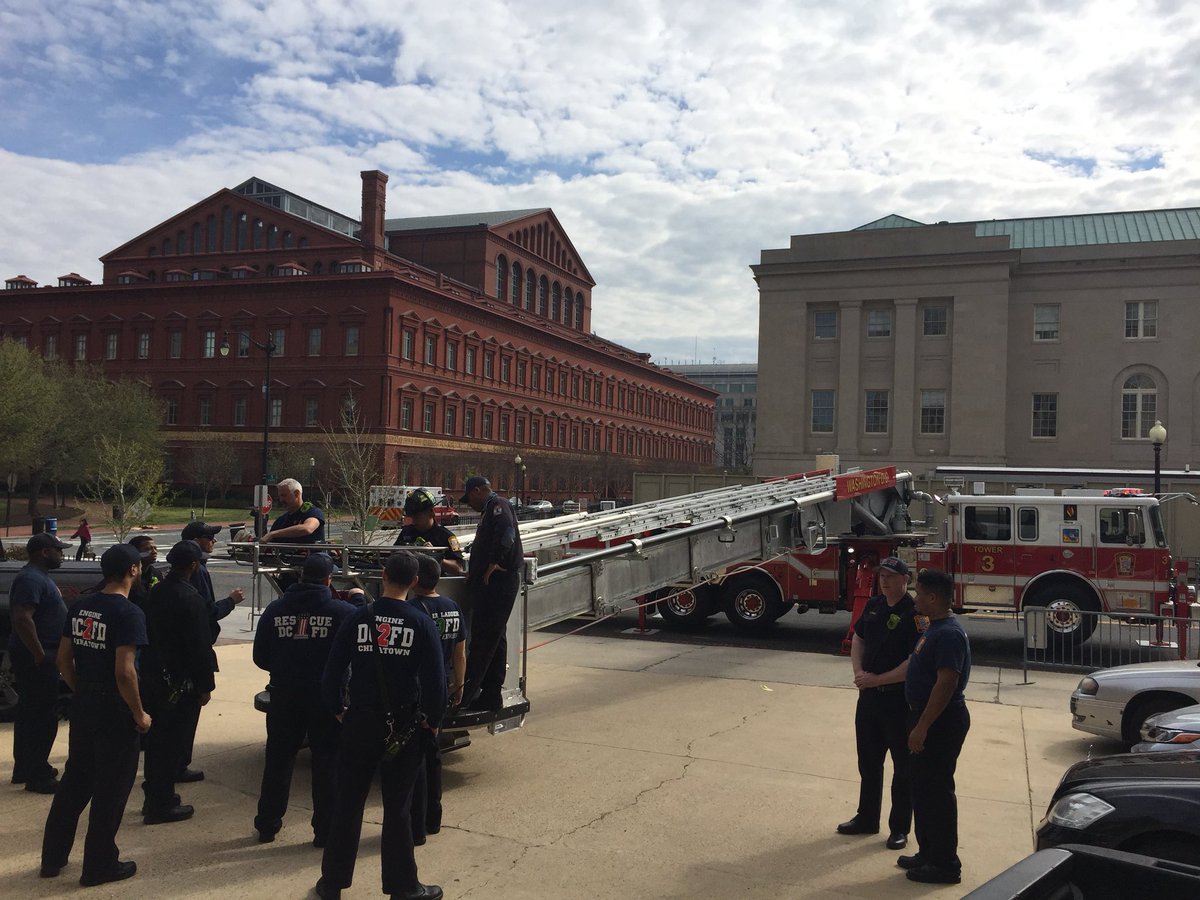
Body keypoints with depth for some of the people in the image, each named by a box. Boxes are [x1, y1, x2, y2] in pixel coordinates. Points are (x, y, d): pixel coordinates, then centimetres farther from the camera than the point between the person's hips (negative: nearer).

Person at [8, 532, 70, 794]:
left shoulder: (40, 577, 16)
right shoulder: (30, 579, -18)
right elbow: (22, 618, -28)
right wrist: (40, 654, -25)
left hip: (38, 656, 11)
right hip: (36, 658, -11)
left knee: (30, 714, 18)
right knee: (43, 716, -7)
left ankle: (25, 769, 28)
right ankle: (38, 777, -1)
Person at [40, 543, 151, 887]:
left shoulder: (80, 606, 5)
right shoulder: (128, 613, -19)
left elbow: (64, 658, 10)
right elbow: (124, 672, -24)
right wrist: (139, 714, -13)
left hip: (83, 705, 7)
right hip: (113, 711, -7)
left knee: (75, 779, 21)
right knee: (111, 787, 6)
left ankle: (53, 857, 31)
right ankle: (99, 866, 16)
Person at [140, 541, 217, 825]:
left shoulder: (156, 592, 5)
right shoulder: (190, 599, -20)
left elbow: (148, 634, 12)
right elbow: (200, 646, -19)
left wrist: (150, 669, 19)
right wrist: (205, 685, -12)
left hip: (153, 676, 8)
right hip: (181, 682, -8)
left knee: (156, 738, 18)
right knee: (174, 742, 1)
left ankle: (153, 797, 30)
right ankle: (161, 805, 7)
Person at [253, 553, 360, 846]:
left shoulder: (275, 609, -1)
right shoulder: (342, 611, -12)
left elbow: (260, 657, 4)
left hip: (284, 697, 3)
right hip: (325, 697, -3)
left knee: (278, 759, 16)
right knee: (326, 762, 8)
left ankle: (267, 825, 26)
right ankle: (325, 830, 12)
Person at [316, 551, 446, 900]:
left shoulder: (358, 619, -5)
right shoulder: (421, 624, -9)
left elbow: (333, 671, -4)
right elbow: (435, 679, -10)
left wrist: (337, 710, 12)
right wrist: (433, 720, 5)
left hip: (359, 723, 1)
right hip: (402, 727, -1)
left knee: (347, 805, 13)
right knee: (398, 809, 9)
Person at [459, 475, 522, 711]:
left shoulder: (497, 505, -8)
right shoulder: (491, 510, 23)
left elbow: (506, 536, -25)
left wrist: (490, 569, -21)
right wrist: (473, 572, 13)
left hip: (496, 583, -11)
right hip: (495, 584, 11)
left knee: (483, 640, -8)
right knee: (495, 638, 12)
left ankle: (463, 694, -7)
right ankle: (491, 696, 17)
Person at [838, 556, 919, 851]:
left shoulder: (914, 614, -16)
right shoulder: (873, 605, 6)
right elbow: (858, 640, 13)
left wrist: (878, 679, -20)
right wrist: (859, 672, -4)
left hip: (900, 700, -7)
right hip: (869, 695, 7)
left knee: (902, 766, 7)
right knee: (868, 761, 17)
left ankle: (900, 828, 18)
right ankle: (867, 819, 31)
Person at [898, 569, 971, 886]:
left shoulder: (948, 634, -21)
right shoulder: (934, 628, 11)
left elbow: (946, 684, -26)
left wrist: (922, 727, -26)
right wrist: (918, 722, 21)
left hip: (942, 722, -10)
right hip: (928, 717, 10)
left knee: (937, 790, -2)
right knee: (922, 785, 17)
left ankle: (945, 864, 8)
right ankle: (928, 853, 28)